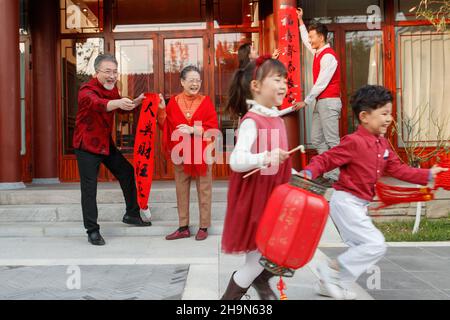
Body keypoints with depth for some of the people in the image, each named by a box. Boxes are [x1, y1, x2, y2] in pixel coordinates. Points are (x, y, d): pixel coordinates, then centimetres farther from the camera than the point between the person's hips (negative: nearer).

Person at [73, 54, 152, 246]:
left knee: (128, 174, 9)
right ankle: (92, 231, 7)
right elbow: (97, 104, -42)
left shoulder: (112, 89, 6)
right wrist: (117, 103, -63)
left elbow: (122, 108, 19)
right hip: (87, 145, -7)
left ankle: (131, 214, 25)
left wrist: (136, 101, -2)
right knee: (89, 189, -4)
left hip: (106, 143, 8)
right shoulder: (87, 90, -20)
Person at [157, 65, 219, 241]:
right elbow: (165, 126, 4)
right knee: (181, 190, 10)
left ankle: (204, 227, 16)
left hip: (201, 153, -3)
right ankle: (183, 227, 21)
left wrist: (193, 129, -20)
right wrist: (162, 110, -10)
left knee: (204, 190, 4)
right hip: (180, 153, 3)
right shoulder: (173, 101, 4)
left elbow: (213, 127, -9)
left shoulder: (206, 101, -2)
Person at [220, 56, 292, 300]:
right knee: (260, 251, 1)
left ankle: (261, 278, 42)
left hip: (274, 195, 8)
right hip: (254, 197, -8)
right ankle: (231, 295, 22)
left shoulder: (277, 119, 8)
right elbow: (236, 161, -28)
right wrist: (265, 158, -41)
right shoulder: (251, 121, -19)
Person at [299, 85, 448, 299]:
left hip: (359, 205, 10)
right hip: (346, 201, -10)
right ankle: (332, 271, -1)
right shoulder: (353, 142, -18)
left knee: (361, 248, 16)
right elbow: (326, 160, -17)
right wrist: (308, 173, -33)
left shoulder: (382, 144, 9)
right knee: (376, 245, -11)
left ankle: (330, 285, 25)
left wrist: (427, 175, 11)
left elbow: (397, 169, 13)